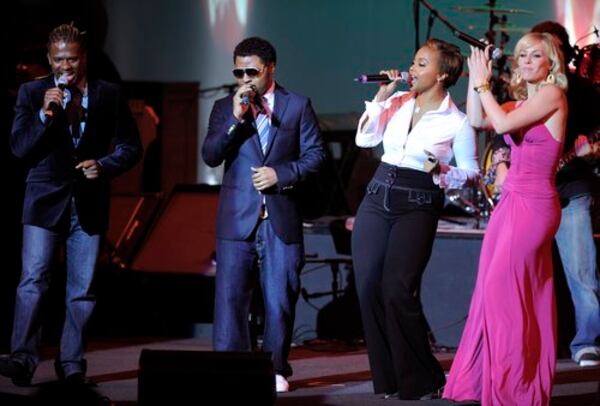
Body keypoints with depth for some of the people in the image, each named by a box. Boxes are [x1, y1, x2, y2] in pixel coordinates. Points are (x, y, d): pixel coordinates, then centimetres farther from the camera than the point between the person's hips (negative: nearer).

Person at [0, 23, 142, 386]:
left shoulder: (109, 95, 5)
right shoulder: (32, 93, 4)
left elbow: (131, 147, 9)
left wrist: (103, 165, -10)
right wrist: (44, 115, -17)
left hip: (89, 203, 1)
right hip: (46, 201, -1)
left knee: (82, 289, 3)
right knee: (33, 280, -13)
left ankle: (72, 364, 7)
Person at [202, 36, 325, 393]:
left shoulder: (298, 106, 6)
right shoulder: (225, 108, 9)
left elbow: (315, 154, 4)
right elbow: (210, 156, -2)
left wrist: (281, 174, -10)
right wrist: (236, 119, -13)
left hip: (282, 219, -1)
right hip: (237, 219, 1)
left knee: (280, 299, 3)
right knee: (230, 296, -5)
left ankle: (276, 369, 13)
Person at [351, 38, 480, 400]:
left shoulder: (456, 122, -4)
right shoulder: (399, 101, 8)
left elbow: (471, 172, 1)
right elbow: (365, 139, 6)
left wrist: (441, 172, -16)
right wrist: (381, 97, 0)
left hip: (417, 207, -5)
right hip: (377, 198, 5)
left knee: (398, 292, -14)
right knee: (368, 288, 1)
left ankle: (421, 380, 0)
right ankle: (388, 379, 11)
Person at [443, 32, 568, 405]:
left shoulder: (552, 95, -9)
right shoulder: (524, 102, 17)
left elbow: (504, 124, -17)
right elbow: (478, 120, 13)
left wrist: (482, 84, -7)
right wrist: (476, 80, 7)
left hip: (532, 203, -8)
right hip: (514, 201, 8)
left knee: (503, 288, -8)